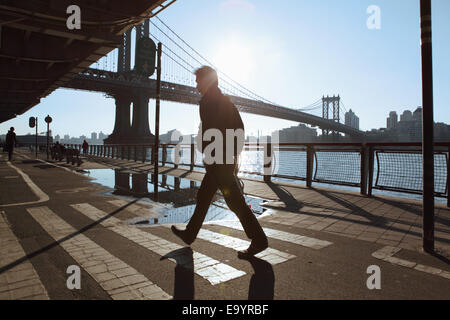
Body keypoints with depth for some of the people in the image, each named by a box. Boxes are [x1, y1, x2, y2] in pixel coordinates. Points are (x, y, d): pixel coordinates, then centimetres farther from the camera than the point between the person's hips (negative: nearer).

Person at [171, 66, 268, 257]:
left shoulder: (208, 101, -10)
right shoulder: (226, 101, 18)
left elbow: (209, 131, -20)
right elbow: (240, 127, 18)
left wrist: (208, 157, -15)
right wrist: (235, 152, 17)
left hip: (217, 160, -10)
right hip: (228, 158, 10)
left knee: (235, 201, -5)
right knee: (203, 198, 18)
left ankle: (259, 240, 2)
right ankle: (190, 234, 31)